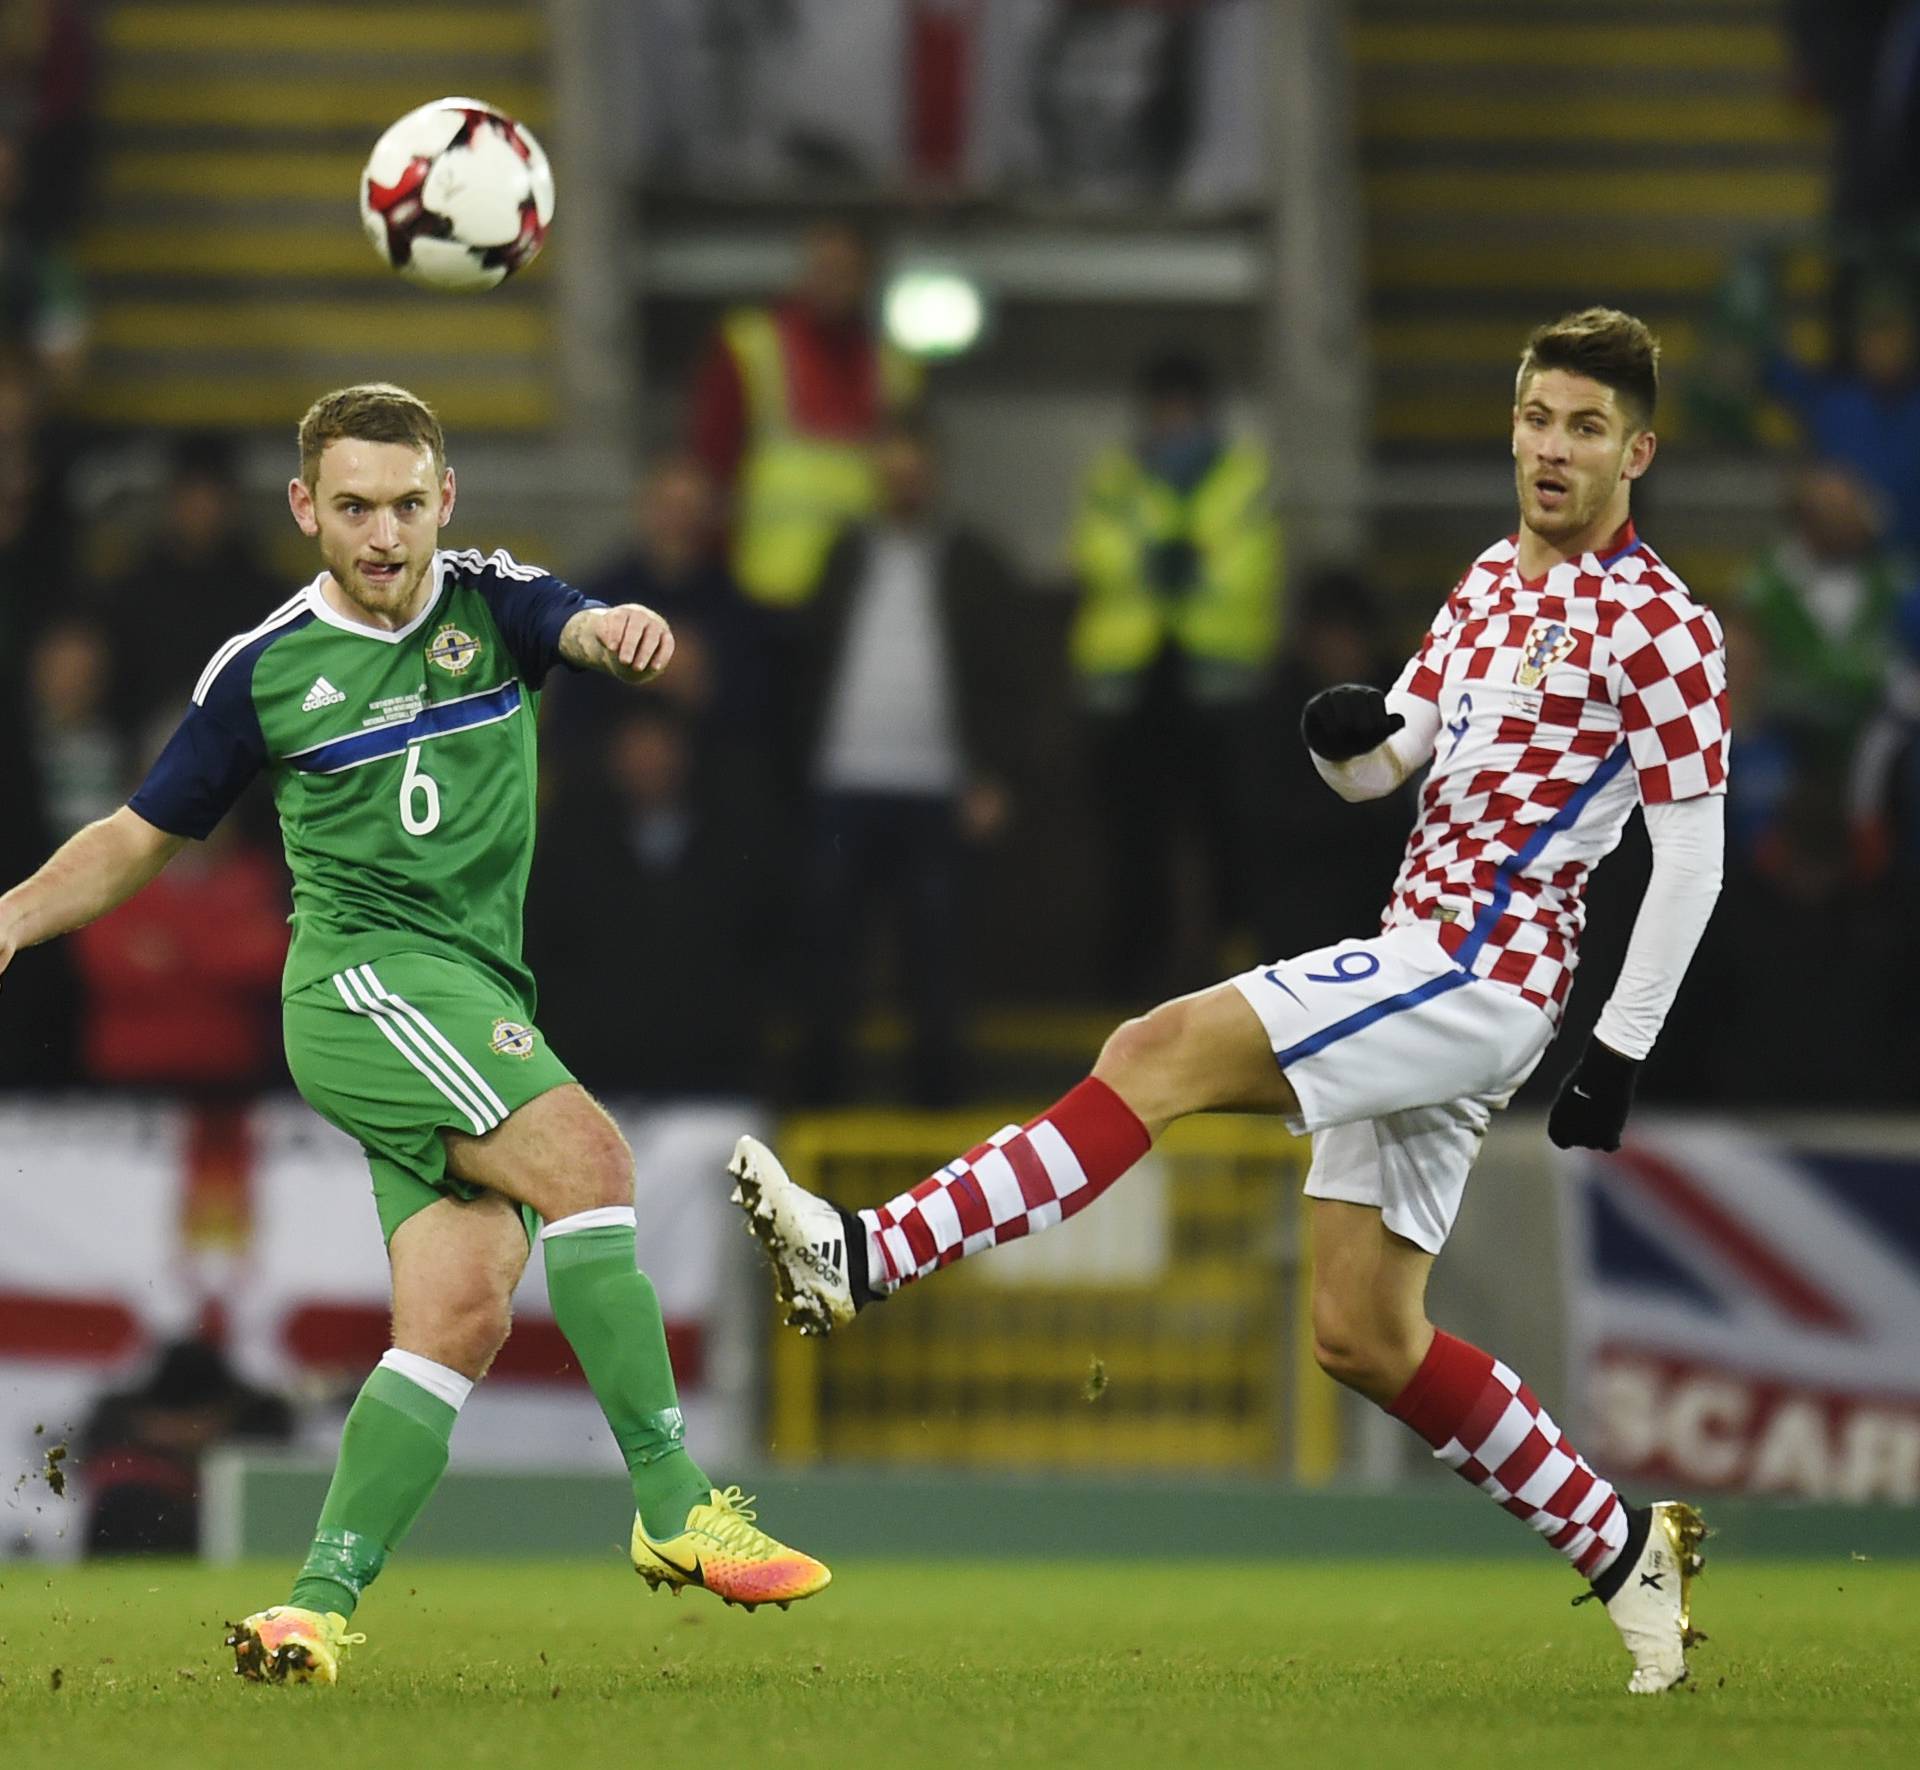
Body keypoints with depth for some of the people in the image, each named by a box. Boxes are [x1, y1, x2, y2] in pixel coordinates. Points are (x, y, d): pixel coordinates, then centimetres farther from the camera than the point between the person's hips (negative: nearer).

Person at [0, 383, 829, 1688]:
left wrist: (623, 632, -41)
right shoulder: (263, 671, 4)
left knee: (460, 1319, -10)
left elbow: (583, 629, -17)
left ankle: (320, 1604, -9)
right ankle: (673, 1507, -27)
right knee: (585, 1155, -25)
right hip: (363, 978, -4)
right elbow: (141, 838, 15)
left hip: (480, 1011, 4)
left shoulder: (492, 605, 7)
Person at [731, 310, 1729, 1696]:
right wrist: (1345, 734, -6)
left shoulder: (1660, 626, -7)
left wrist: (1621, 1055, -13)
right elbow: (1378, 771, 19)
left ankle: (871, 1257, -30)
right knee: (1364, 1340, 8)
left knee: (1166, 1050, -22)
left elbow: (1692, 863, -9)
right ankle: (1628, 1555, 17)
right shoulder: (1492, 583, 18)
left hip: (1478, 978, -9)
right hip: (1423, 969, 9)